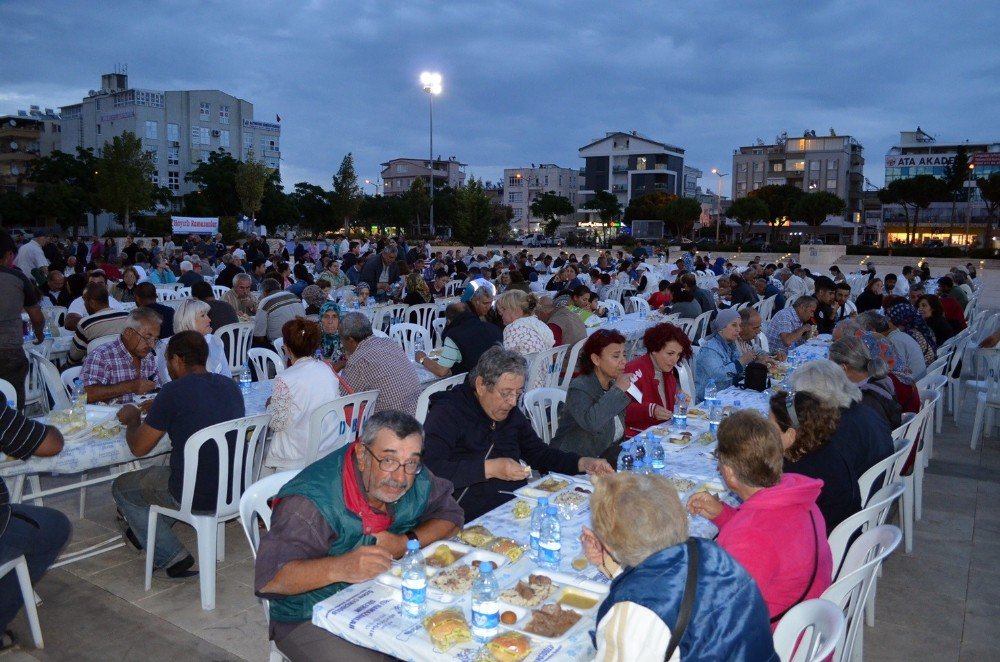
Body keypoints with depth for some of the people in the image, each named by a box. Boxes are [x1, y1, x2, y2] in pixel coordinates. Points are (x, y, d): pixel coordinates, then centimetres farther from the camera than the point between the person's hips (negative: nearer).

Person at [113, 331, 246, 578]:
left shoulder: (174, 391, -16)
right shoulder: (231, 386, 4)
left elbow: (139, 447, -6)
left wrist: (133, 419, 14)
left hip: (197, 498, -7)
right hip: (236, 489, 7)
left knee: (121, 487, 20)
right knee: (159, 472, 34)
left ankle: (173, 558, 14)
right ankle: (144, 534, 46)